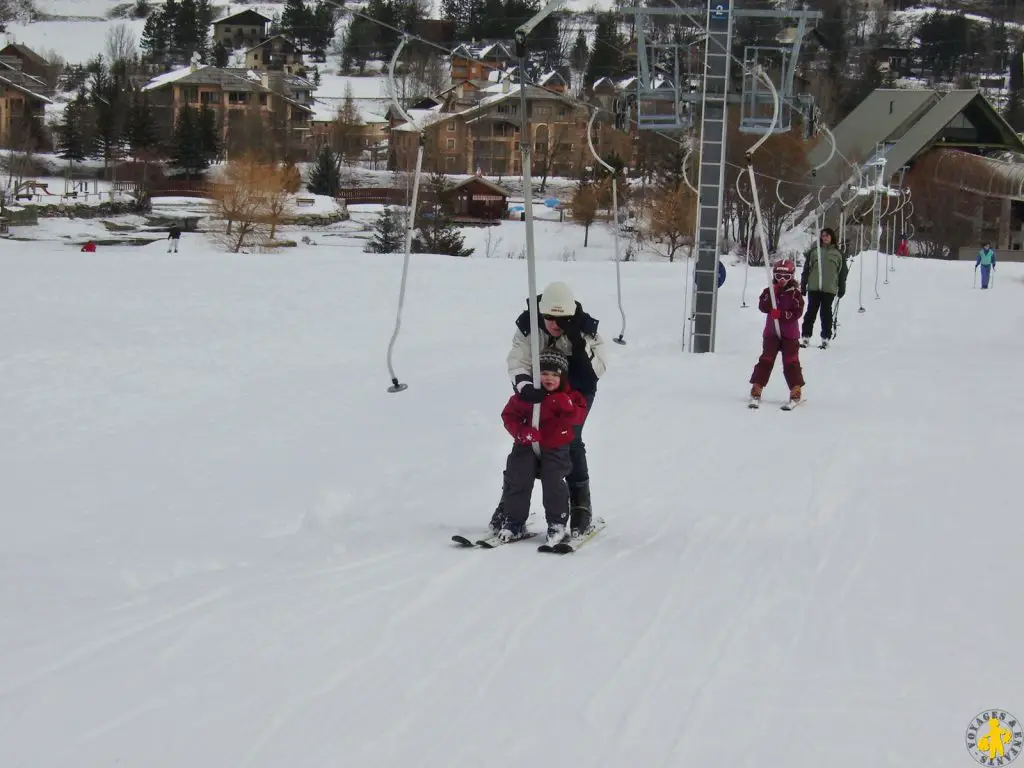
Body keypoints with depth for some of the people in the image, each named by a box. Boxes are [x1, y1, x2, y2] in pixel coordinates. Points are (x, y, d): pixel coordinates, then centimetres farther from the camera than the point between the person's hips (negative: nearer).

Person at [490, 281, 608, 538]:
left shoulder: (584, 330, -24)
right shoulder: (528, 326, -22)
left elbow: (597, 370, -27)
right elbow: (517, 362, -27)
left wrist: (579, 344, -42)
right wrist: (525, 387, -47)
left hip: (576, 393, -2)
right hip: (539, 391, 2)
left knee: (570, 441, -16)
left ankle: (581, 507, -5)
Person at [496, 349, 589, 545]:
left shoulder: (569, 395, 0)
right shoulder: (527, 394, -2)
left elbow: (579, 417, -10)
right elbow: (509, 415, 1)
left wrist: (568, 407, -31)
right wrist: (521, 432, -16)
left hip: (556, 448, -1)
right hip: (528, 446, 1)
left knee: (553, 482, -16)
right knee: (518, 480, -6)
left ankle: (557, 523, -1)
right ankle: (514, 521, 7)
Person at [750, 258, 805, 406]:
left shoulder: (795, 293, -4)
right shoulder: (770, 291, 4)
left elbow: (797, 312, -13)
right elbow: (763, 307, -10)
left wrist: (781, 314, -25)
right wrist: (771, 293, -21)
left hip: (790, 334, -2)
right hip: (771, 332, 2)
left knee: (791, 362, -1)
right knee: (766, 360, -2)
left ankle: (796, 391, 6)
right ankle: (756, 390, -2)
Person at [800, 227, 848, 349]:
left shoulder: (838, 254, 8)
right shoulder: (814, 251, 7)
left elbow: (843, 272, 10)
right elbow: (806, 269, 7)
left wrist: (842, 288, 6)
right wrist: (803, 285, 3)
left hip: (829, 289, 0)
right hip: (814, 287, 0)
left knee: (826, 313, 3)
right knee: (811, 312, 1)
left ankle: (825, 338, 9)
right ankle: (806, 337, 5)